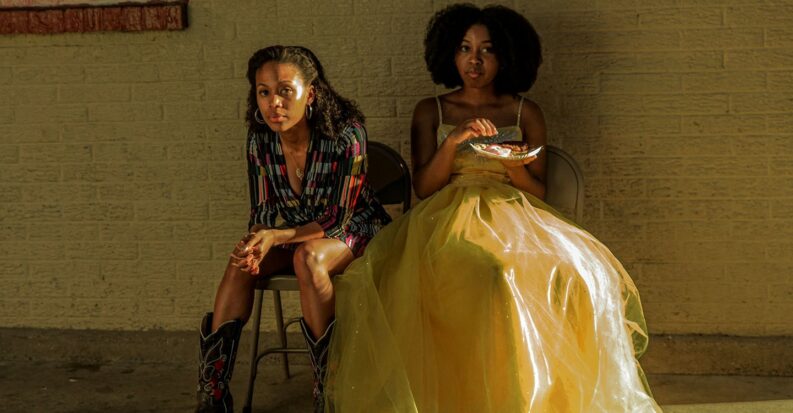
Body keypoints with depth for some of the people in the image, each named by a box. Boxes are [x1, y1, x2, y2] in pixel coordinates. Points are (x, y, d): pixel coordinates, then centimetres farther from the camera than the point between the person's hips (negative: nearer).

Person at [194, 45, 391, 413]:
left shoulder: (345, 135, -25)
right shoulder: (260, 140, -10)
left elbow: (338, 219, -23)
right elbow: (262, 212, -3)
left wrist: (277, 237, -36)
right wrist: (253, 244, -27)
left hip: (353, 230, -5)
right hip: (293, 232, 5)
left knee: (308, 257, -36)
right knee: (240, 263, -23)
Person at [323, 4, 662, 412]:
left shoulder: (525, 113, 13)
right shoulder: (430, 111, 13)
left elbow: (539, 191, 11)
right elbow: (422, 187, 4)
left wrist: (515, 168, -12)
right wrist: (453, 142, -13)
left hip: (512, 217, 2)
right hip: (446, 217, -1)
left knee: (575, 275, -31)